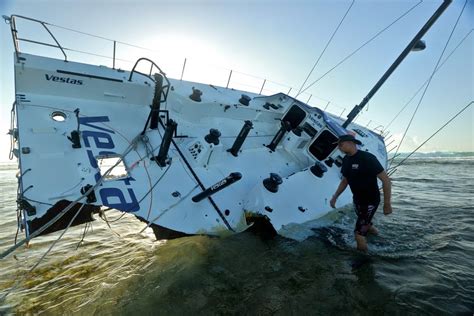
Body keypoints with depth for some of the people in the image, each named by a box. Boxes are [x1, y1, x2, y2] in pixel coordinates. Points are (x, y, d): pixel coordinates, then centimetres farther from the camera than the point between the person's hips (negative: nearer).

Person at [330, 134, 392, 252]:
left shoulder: (368, 158, -23)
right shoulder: (346, 160, 0)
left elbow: (386, 180, -20)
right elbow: (345, 181, 12)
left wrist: (387, 204, -19)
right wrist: (335, 197, 9)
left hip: (371, 201, -7)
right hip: (357, 199, 7)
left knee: (359, 233, -4)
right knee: (365, 224, 26)